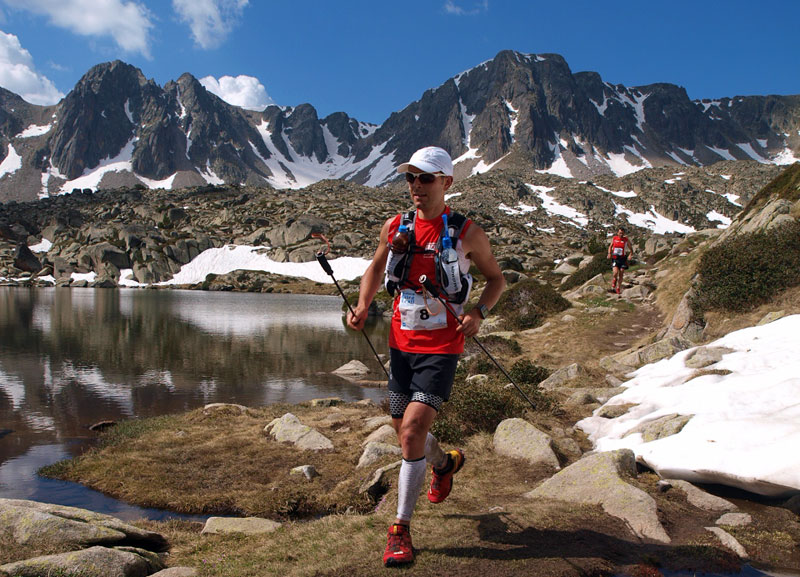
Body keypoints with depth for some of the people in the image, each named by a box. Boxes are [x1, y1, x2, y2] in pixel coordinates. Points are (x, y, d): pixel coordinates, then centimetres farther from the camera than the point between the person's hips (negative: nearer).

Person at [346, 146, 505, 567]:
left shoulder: (467, 233, -7)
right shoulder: (395, 227, 3)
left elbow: (496, 278, 6)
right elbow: (376, 268, 18)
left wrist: (478, 312, -13)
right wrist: (363, 306, 0)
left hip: (441, 348, -5)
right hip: (401, 343, 5)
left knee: (413, 429, -15)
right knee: (403, 429, 15)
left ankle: (401, 530, 0)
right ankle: (446, 463, 50)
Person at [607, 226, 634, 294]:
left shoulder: (626, 240, 0)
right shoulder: (614, 239, 3)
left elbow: (631, 248, 8)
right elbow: (610, 246, 18)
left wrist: (631, 253, -13)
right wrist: (609, 253, 0)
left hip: (622, 259, 1)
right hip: (615, 258, -1)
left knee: (621, 275, 4)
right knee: (615, 272, -19)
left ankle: (618, 289, 17)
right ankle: (613, 287, -2)